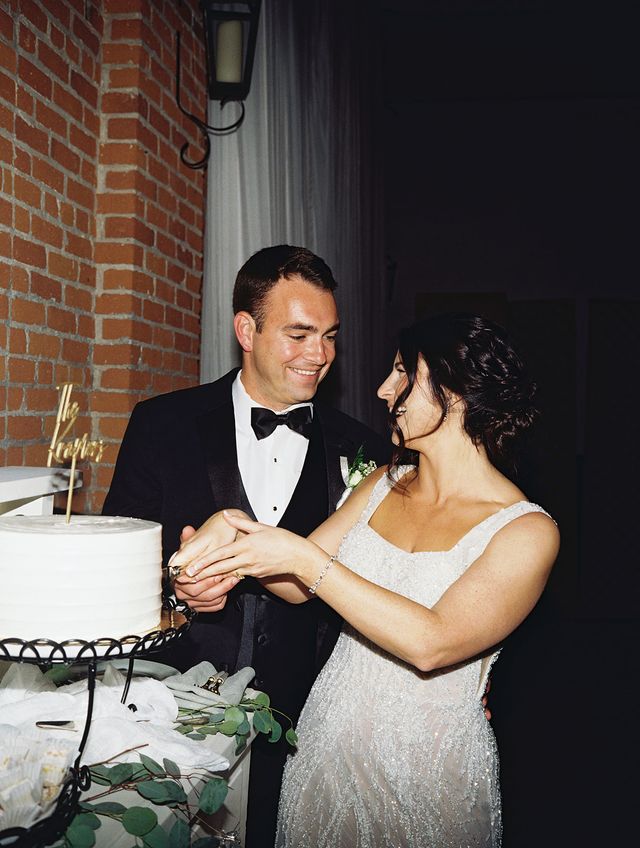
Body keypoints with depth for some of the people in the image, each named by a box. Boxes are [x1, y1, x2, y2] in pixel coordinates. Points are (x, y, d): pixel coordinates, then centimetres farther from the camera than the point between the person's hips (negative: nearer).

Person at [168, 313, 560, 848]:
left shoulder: (527, 531, -17)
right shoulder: (384, 485, 3)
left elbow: (432, 643, -28)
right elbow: (299, 585, 4)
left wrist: (305, 557, -27)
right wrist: (235, 530, -15)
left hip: (429, 762, -5)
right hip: (328, 739, 5)